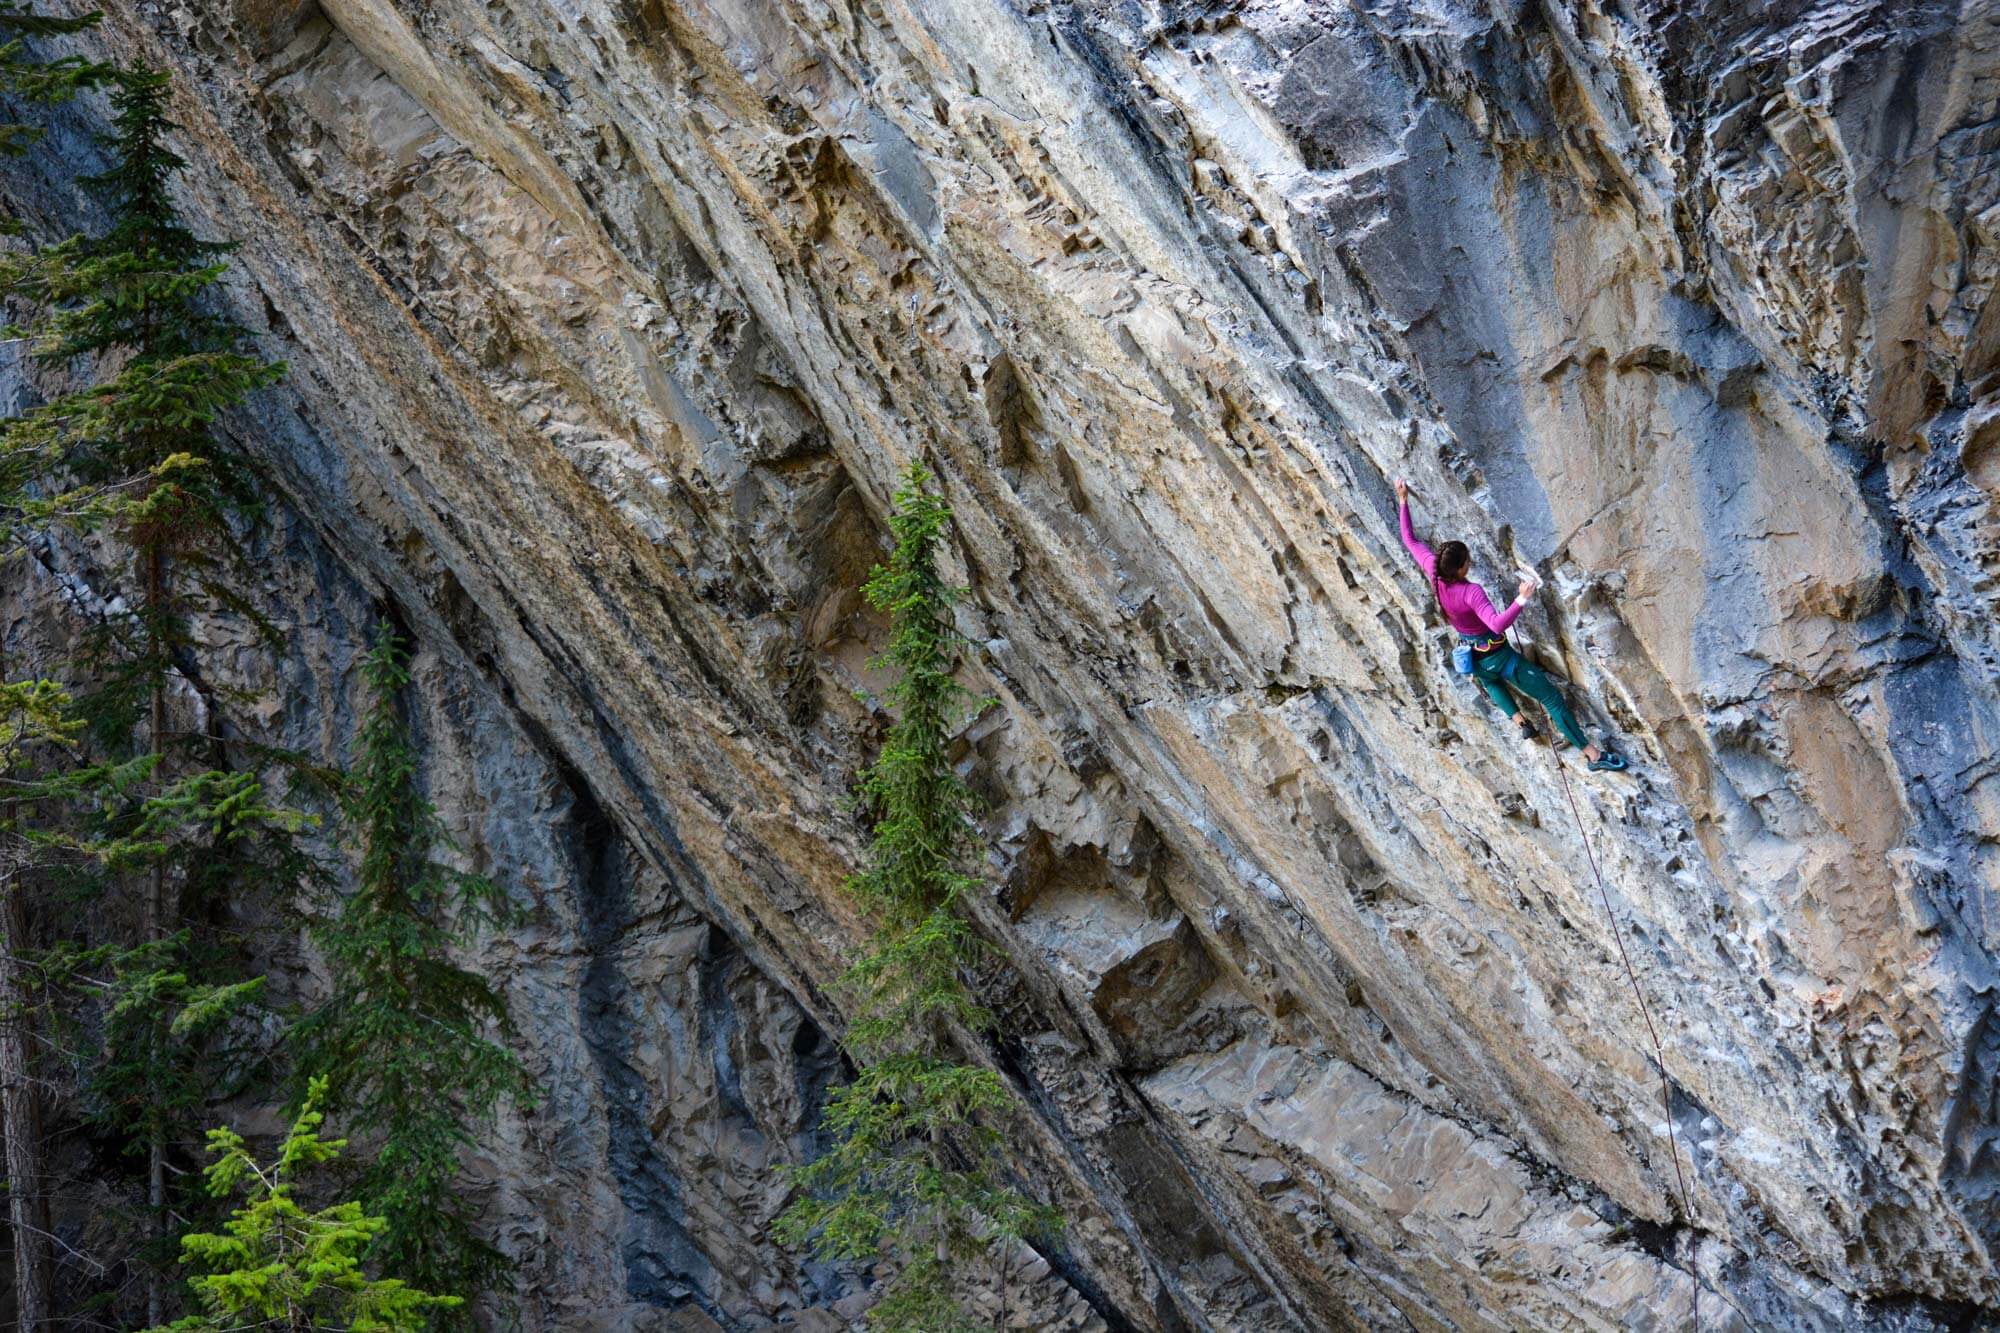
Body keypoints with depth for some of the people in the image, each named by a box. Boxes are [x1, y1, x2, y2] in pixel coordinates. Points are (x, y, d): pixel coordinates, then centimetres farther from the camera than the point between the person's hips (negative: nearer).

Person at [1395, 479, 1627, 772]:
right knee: (1551, 697, 0)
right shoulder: (1471, 592, -34)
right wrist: (1521, 600, -56)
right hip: (1499, 656, -7)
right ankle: (1595, 755, 3)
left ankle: (1519, 720, 33)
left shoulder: (1434, 573, -16)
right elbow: (1497, 624, -48)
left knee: (1489, 679, 46)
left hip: (1474, 658, 7)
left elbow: (1410, 540, -4)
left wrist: (1403, 500, -1)